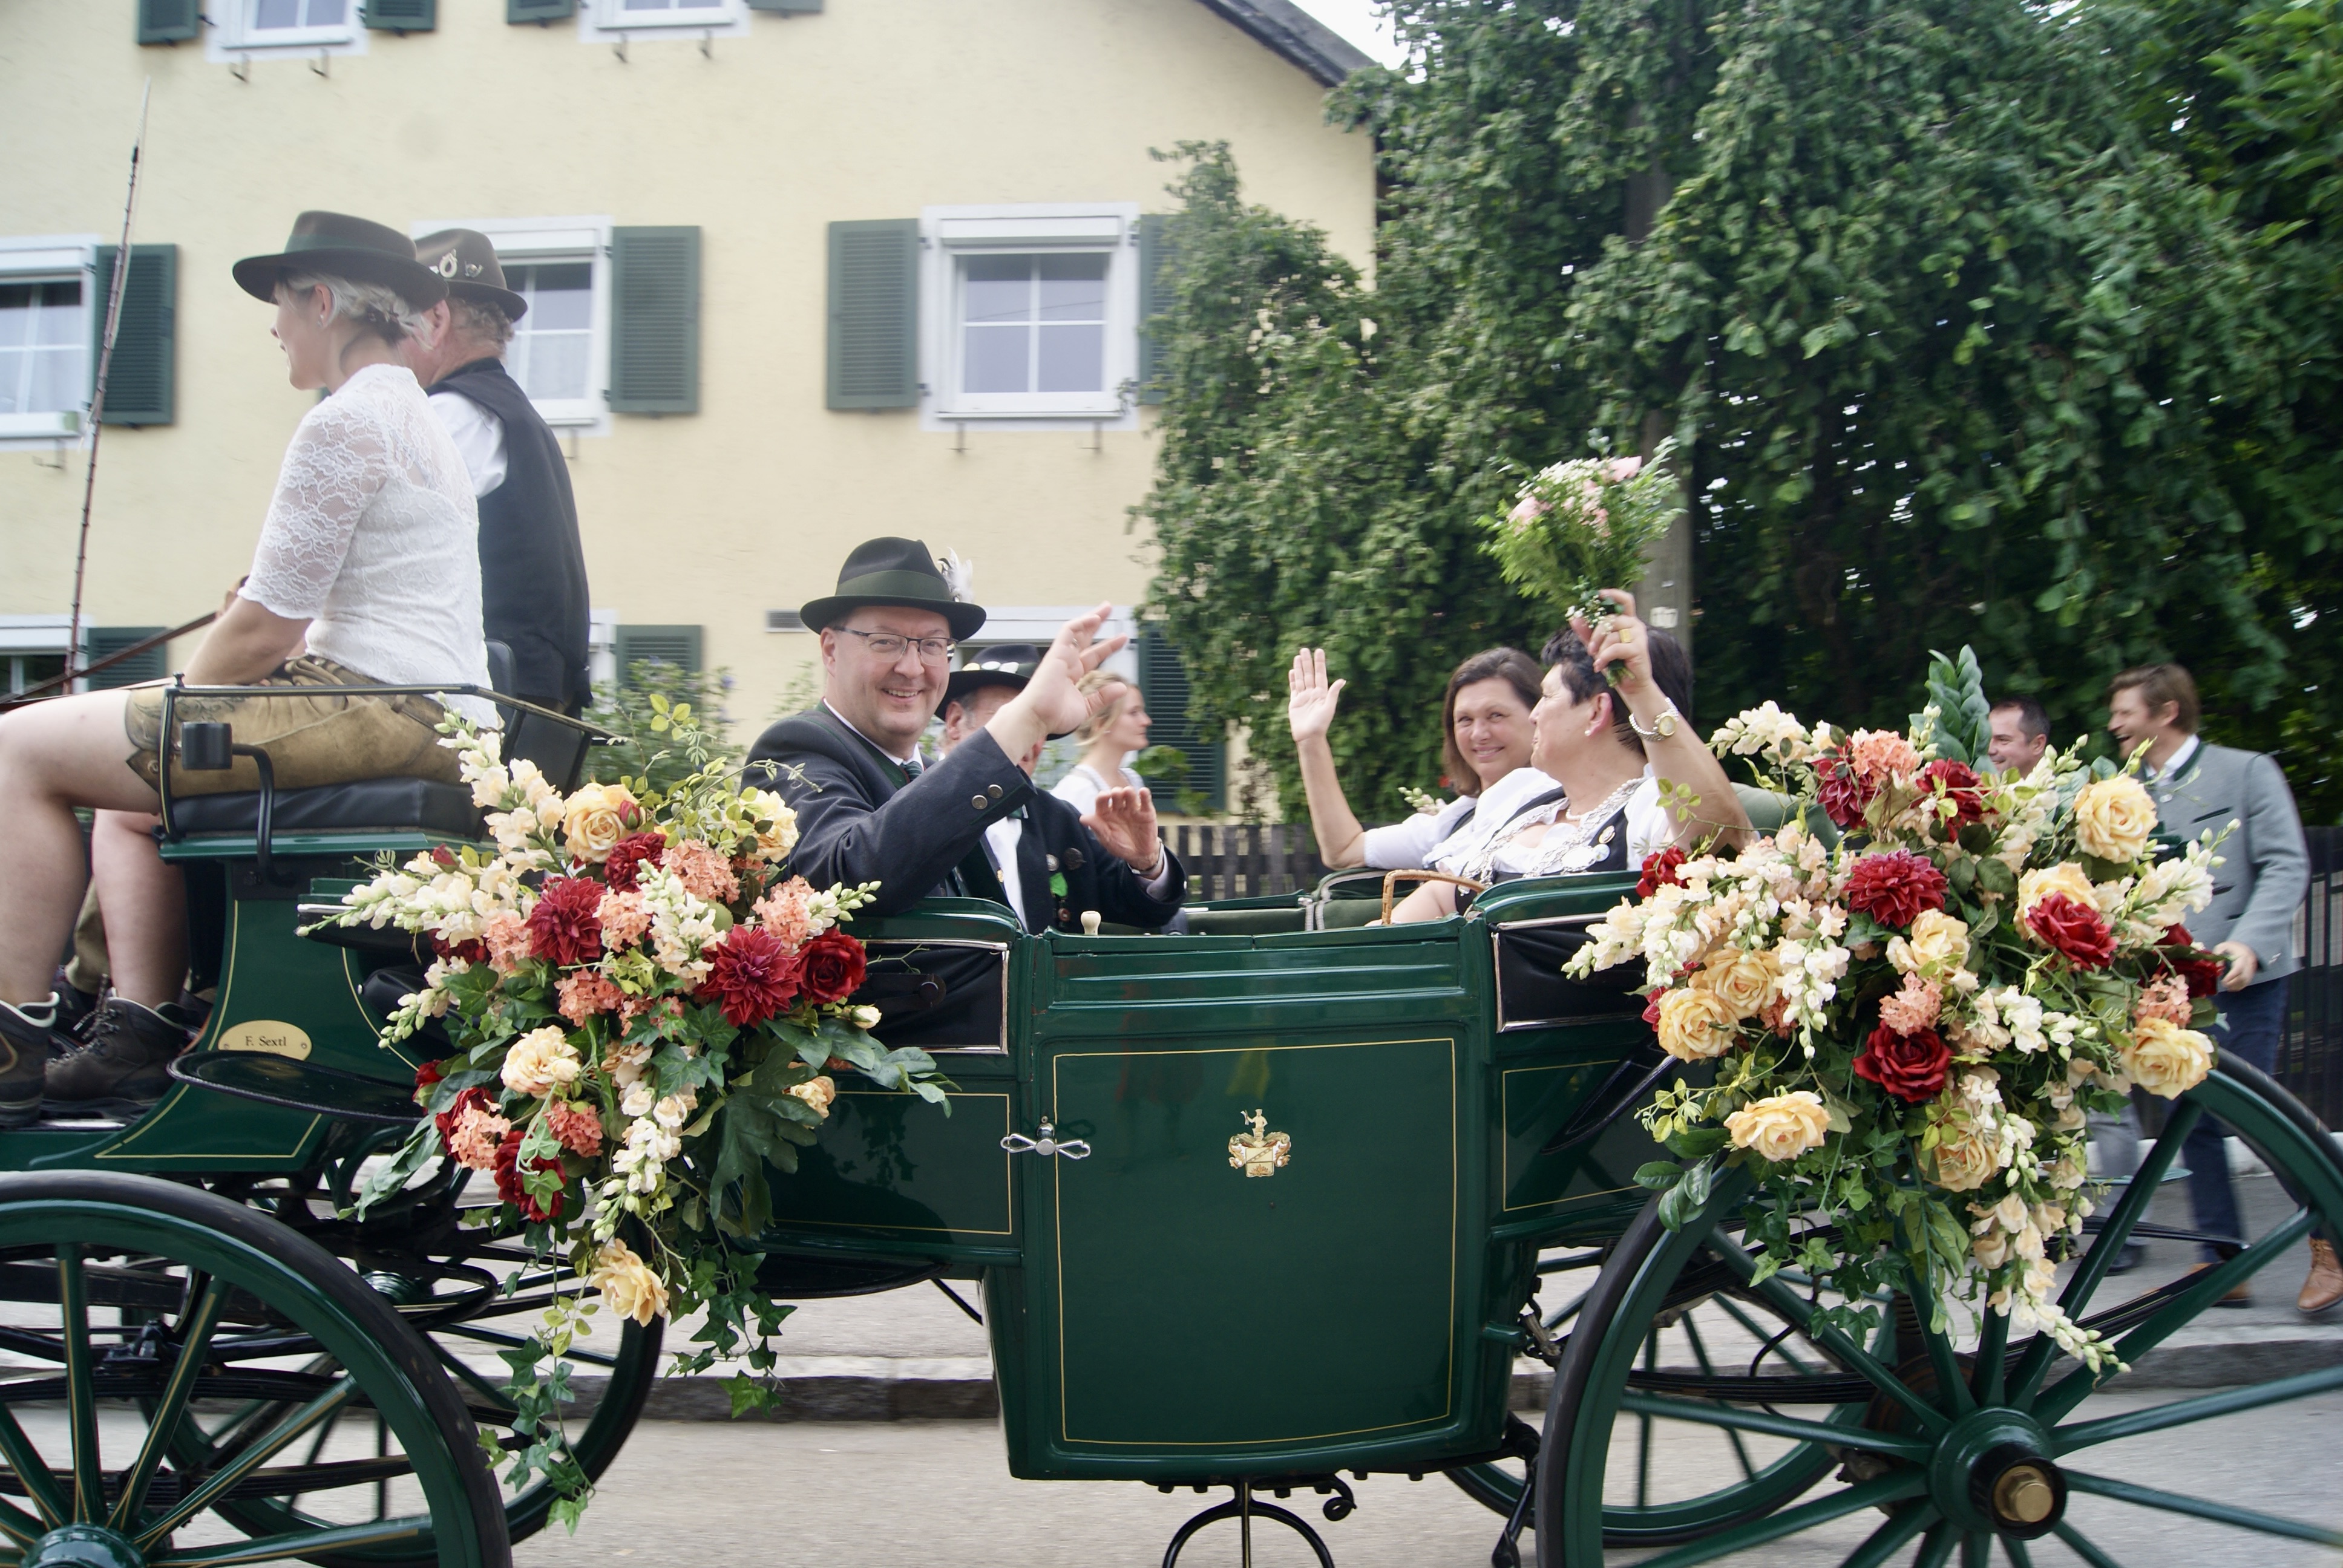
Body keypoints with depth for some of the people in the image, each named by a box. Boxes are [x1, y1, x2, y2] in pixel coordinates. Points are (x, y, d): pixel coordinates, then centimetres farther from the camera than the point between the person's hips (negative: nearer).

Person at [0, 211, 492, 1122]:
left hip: (381, 712, -11)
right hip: (435, 725, 11)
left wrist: (180, 706, 4)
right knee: (129, 798, 25)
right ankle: (137, 1038, 10)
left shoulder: (346, 420, -10)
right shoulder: (412, 418, 23)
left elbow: (266, 626, -14)